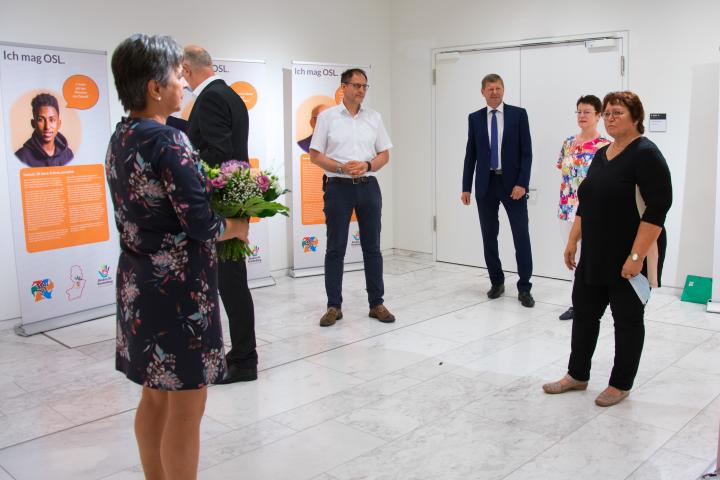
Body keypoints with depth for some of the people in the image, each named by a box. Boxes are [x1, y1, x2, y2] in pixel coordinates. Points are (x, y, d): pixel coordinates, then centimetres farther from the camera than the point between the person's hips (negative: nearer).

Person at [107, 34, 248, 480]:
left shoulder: (121, 138, 7)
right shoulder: (168, 141, -19)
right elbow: (200, 224, -22)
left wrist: (215, 219, 10)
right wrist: (235, 226, -2)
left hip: (139, 283, 9)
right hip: (178, 286, -9)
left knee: (156, 396, 20)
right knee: (185, 406, 4)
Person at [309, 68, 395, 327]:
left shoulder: (374, 117, 8)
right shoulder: (327, 116, 0)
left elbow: (385, 154, 9)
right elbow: (315, 155, -1)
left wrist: (366, 165, -11)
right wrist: (341, 167, -15)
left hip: (368, 186, 3)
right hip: (338, 187, -2)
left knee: (372, 247, 6)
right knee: (335, 248, 2)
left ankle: (377, 303, 15)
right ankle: (334, 306, 11)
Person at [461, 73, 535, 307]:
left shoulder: (518, 114, 0)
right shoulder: (475, 118, 6)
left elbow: (526, 152, -3)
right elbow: (470, 154, 8)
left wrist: (522, 183, -12)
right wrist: (466, 187, 3)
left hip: (512, 183, -2)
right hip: (485, 184, 2)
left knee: (521, 236, -3)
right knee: (489, 237, 8)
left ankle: (524, 288, 5)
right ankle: (497, 282, 22)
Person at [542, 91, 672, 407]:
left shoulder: (646, 154, -15)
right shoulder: (602, 155, 10)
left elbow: (657, 208, -21)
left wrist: (636, 256, -24)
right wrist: (573, 240, 12)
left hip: (628, 258, -8)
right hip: (595, 255, 8)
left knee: (627, 319, 6)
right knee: (584, 312, 12)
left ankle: (621, 385, 20)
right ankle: (577, 376, 25)